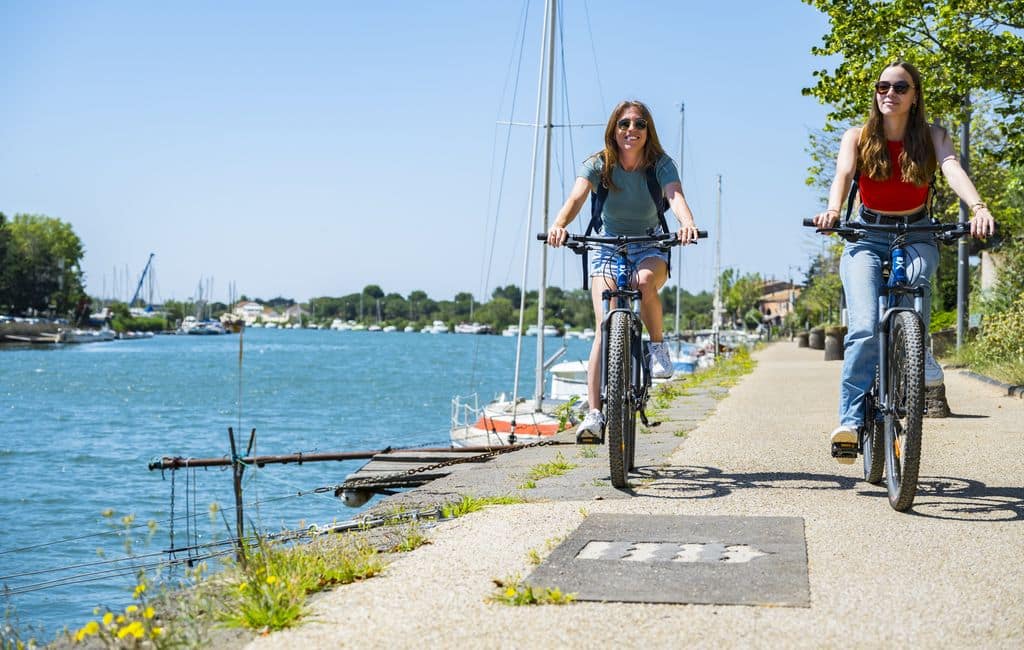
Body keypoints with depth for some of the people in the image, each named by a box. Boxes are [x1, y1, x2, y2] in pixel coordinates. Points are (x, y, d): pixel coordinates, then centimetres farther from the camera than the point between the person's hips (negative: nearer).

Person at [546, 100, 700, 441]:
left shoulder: (661, 165, -11)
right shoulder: (598, 164, -11)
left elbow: (675, 196, -30)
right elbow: (576, 197, -27)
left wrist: (687, 223, -53)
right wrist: (559, 225, -49)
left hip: (650, 248, 0)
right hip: (608, 247, 1)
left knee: (645, 282, -38)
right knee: (605, 327, -18)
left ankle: (658, 345, -10)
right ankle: (594, 413, -19)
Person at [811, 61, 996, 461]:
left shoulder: (931, 137, 1)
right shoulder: (858, 138, 1)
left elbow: (953, 169, -17)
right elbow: (843, 174, -16)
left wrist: (978, 208, -37)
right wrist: (833, 211, -38)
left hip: (916, 236, 1)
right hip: (867, 237, -1)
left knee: (915, 277, -33)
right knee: (864, 328, -20)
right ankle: (851, 420, -20)